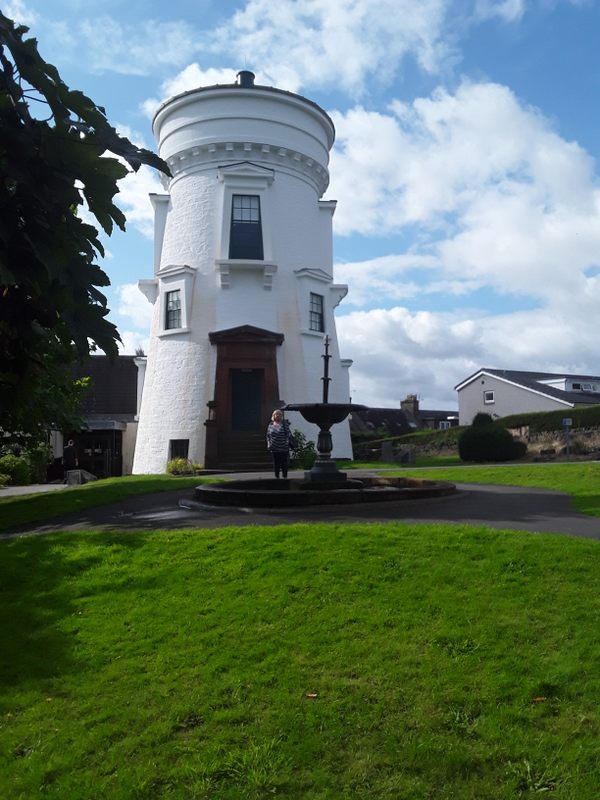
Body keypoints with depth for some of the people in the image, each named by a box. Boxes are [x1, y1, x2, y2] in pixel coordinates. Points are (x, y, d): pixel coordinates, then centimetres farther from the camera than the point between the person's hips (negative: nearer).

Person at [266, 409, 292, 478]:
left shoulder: (284, 424, -2)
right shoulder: (271, 425, 8)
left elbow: (288, 433, -4)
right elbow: (268, 435, 13)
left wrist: (287, 441, -15)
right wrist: (268, 443, 2)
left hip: (283, 448, -3)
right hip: (274, 448, 3)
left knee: (284, 463, 2)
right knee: (276, 463, 8)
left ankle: (285, 477, 12)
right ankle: (276, 477, 18)